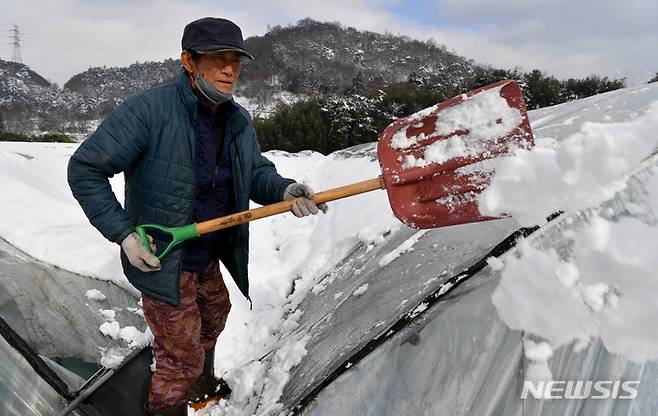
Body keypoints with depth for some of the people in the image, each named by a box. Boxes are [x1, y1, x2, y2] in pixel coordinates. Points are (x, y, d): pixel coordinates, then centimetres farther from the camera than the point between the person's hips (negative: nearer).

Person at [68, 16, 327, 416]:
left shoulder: (239, 121, -1)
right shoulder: (149, 110, -23)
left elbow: (257, 171, 2)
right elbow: (86, 169, -18)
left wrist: (284, 190, -21)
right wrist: (124, 233, -21)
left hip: (208, 258, 8)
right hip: (161, 260, -8)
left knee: (213, 320, 31)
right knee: (181, 356, 4)